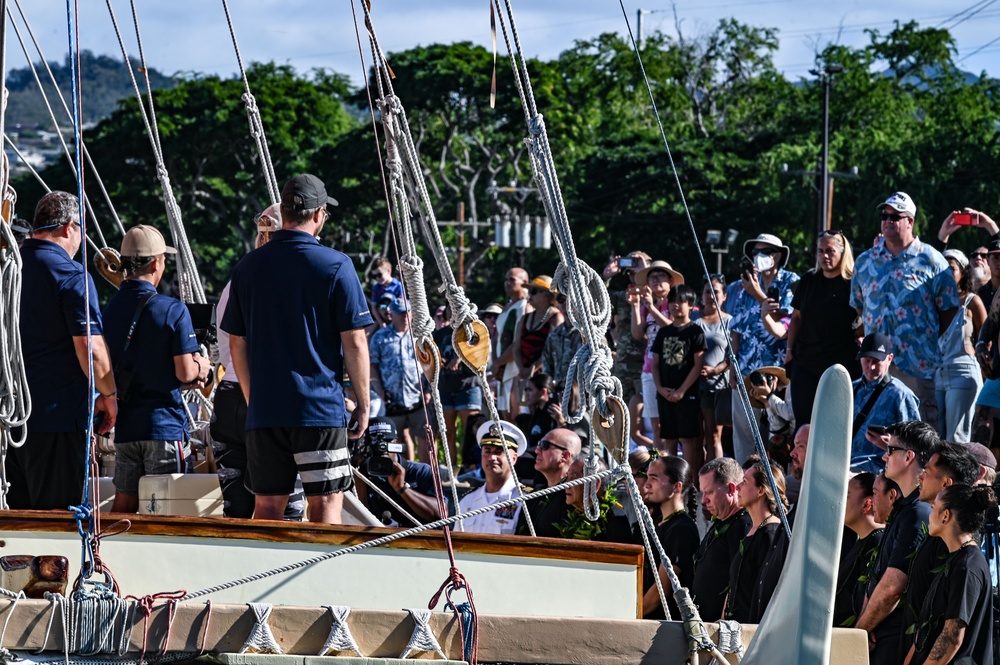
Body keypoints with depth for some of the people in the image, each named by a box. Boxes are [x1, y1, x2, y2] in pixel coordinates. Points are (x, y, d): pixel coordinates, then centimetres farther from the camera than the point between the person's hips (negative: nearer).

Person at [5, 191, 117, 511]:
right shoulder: (72, 275, -12)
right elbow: (90, 346, -18)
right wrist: (108, 394, -4)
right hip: (58, 413, -6)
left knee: (19, 510, 11)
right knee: (57, 518, -2)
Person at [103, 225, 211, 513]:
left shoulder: (108, 311, 5)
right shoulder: (173, 310, -12)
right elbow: (184, 372, -14)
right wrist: (201, 367, 10)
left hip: (125, 424, 5)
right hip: (164, 423, -5)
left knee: (124, 504, 10)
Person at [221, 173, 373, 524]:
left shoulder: (249, 266, 6)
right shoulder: (335, 265, -6)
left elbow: (237, 344, 11)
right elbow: (354, 341, -8)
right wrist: (363, 403, 1)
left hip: (264, 408, 4)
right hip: (321, 409, -4)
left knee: (268, 505, 9)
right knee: (326, 503, -1)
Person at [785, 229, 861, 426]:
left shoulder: (853, 284, -4)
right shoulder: (808, 280, 10)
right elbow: (796, 317, 17)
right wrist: (789, 349, 11)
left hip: (841, 365, -4)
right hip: (805, 362, 4)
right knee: (803, 419, 1)